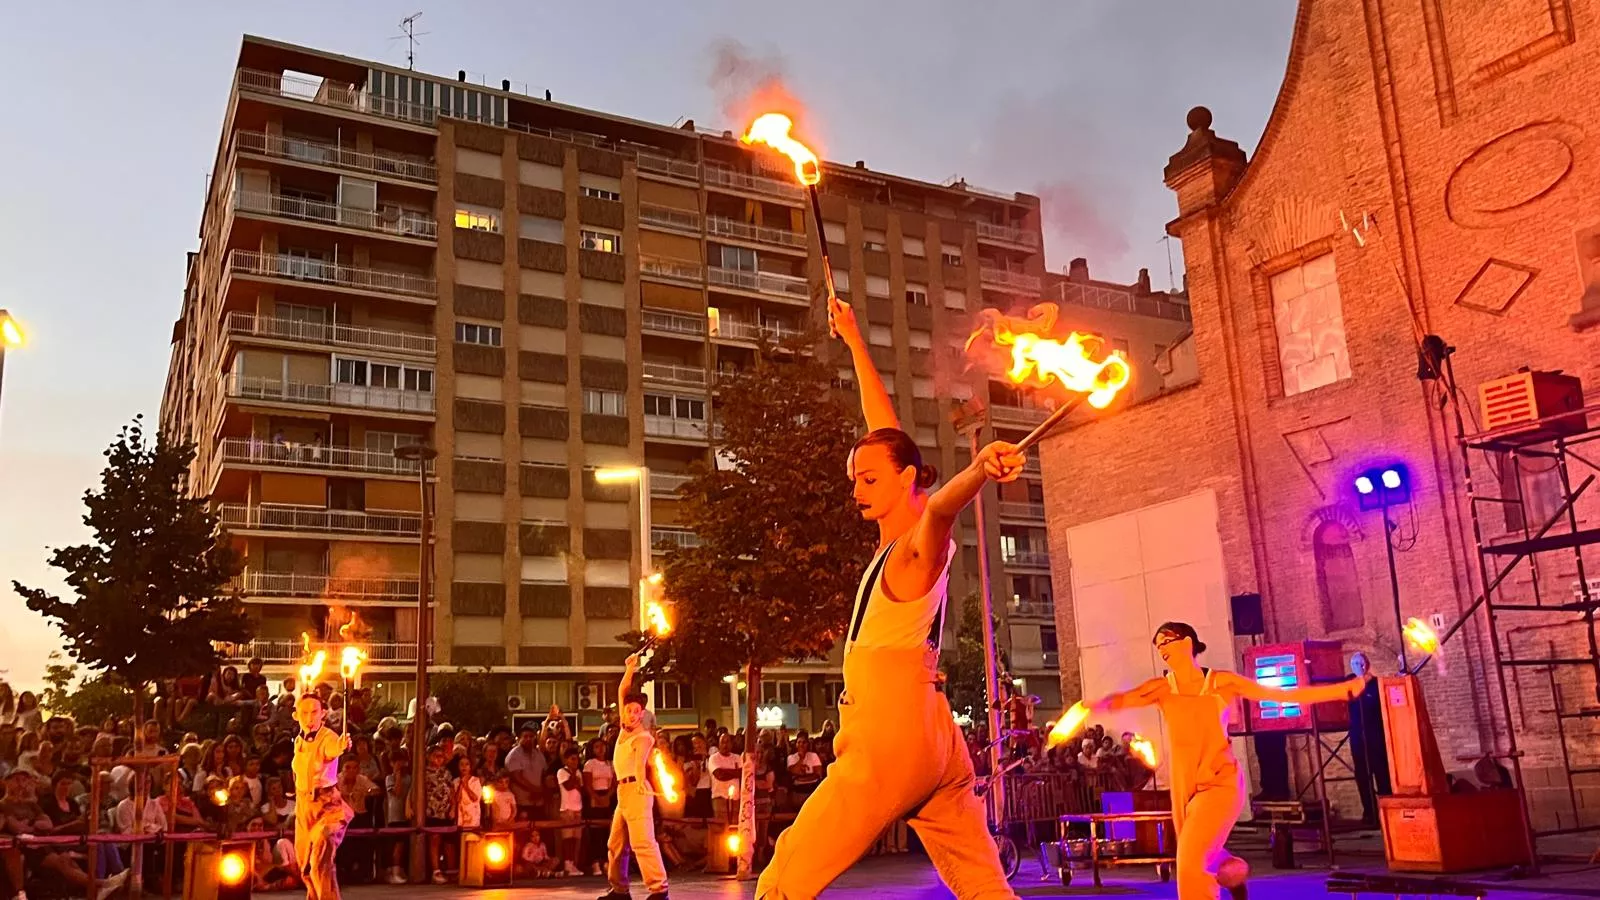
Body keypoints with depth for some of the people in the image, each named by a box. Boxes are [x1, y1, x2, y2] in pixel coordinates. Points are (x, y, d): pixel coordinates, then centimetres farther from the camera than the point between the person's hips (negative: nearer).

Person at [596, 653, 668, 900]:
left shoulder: (643, 737, -8)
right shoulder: (625, 729, 13)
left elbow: (641, 759, -29)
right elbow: (622, 693, 18)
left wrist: (641, 781, -46)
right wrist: (630, 669, 10)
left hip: (636, 790, -9)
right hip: (623, 791, 9)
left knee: (642, 841, -18)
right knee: (616, 844, 13)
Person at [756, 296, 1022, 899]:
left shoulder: (922, 544, -9)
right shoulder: (900, 537, 13)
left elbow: (943, 504, -34)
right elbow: (885, 431, 23)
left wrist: (980, 471, -56)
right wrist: (853, 342, 30)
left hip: (889, 736, -9)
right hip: (931, 735, 9)